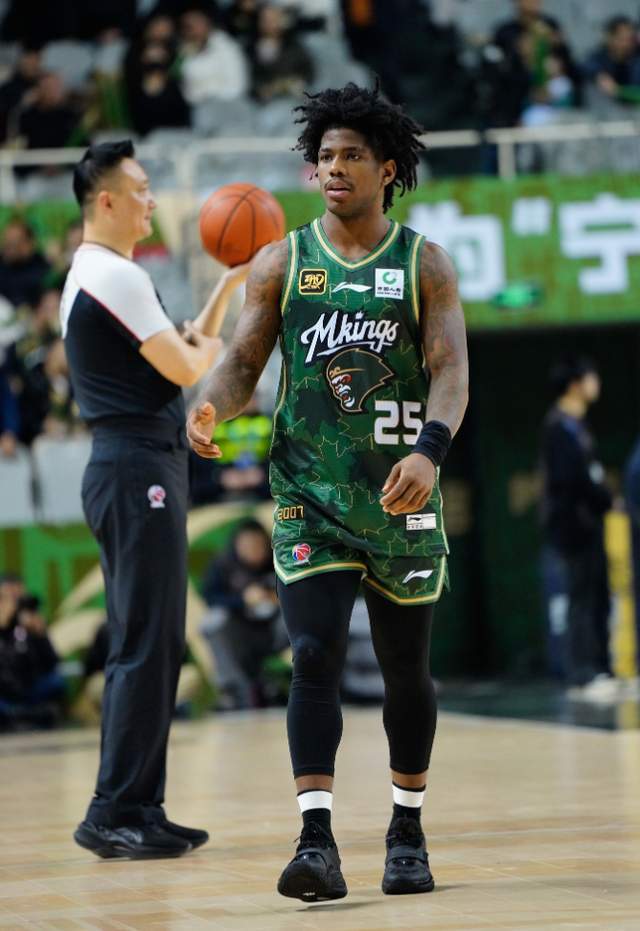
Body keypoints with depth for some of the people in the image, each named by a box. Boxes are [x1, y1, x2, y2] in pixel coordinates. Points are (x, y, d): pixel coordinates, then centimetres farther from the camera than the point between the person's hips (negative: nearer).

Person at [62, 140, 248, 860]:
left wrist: (231, 281, 23)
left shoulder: (92, 277, 19)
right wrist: (213, 345, 6)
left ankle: (137, 809, 15)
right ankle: (114, 812, -10)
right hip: (139, 468, -11)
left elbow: (178, 348, 25)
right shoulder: (116, 277, -13)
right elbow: (186, 368, -16)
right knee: (147, 645, -10)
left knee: (147, 645, 12)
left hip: (132, 470, 11)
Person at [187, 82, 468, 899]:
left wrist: (430, 449, -30)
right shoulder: (281, 264, 4)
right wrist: (210, 405, -23)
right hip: (309, 496, 0)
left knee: (405, 669, 10)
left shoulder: (424, 266, 0)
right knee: (315, 657, -14)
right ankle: (317, 842, -19)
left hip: (400, 495, 0)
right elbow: (244, 359, 1)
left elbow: (450, 369, -10)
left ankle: (407, 832, 25)